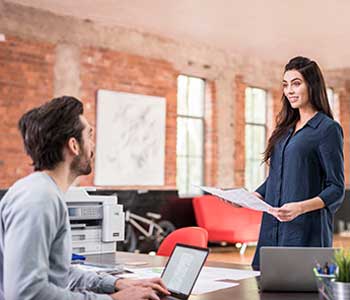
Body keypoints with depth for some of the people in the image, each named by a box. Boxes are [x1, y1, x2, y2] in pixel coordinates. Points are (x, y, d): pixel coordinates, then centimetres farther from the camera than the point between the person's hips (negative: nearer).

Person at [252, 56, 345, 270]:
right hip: (273, 229, 7)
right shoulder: (286, 129, 16)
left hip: (306, 231, -6)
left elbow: (337, 190, -9)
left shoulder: (328, 129, -5)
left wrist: (301, 207, -24)